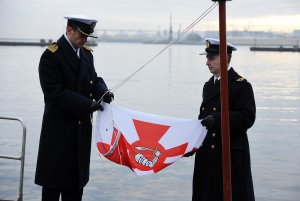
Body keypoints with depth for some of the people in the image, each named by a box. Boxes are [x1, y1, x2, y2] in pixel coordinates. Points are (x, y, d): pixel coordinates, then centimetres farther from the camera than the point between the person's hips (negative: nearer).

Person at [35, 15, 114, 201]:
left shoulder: (86, 53, 9)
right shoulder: (51, 55, -14)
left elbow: (93, 80, 14)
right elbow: (55, 93, -20)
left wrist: (102, 92, -10)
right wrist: (88, 104, -23)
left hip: (82, 127, 7)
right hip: (59, 128, -7)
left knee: (77, 176, 13)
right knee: (54, 178, 1)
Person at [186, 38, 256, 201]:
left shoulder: (241, 85, -8)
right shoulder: (208, 85, 16)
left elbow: (247, 117, -16)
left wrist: (217, 119, -26)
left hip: (231, 154, -7)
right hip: (207, 155, 7)